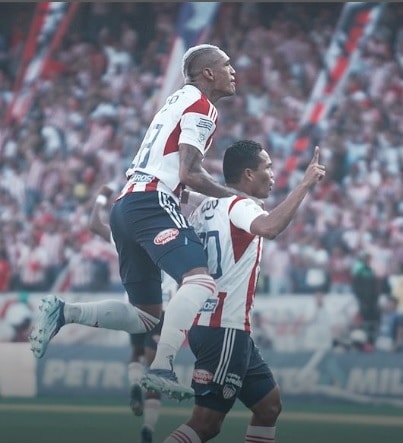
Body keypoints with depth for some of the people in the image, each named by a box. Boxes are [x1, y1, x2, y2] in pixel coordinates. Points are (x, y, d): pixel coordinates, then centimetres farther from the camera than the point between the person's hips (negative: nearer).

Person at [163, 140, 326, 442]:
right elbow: (270, 228, -36)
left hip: (208, 325, 10)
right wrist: (305, 184, -30)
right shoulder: (239, 206, -13)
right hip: (224, 330, -10)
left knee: (270, 405, 16)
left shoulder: (208, 208, 14)